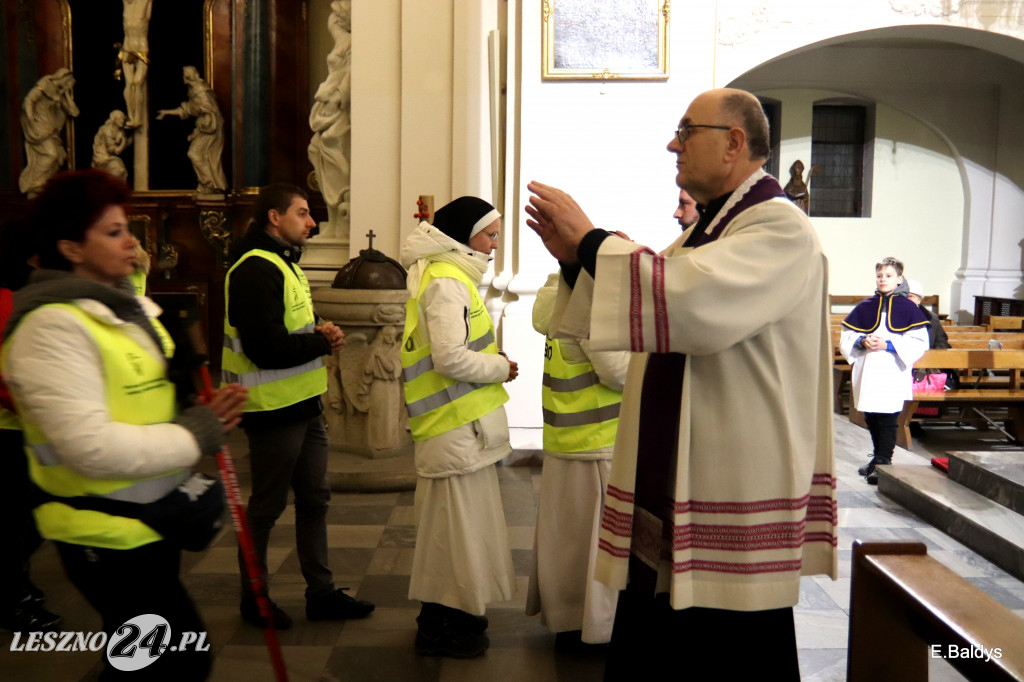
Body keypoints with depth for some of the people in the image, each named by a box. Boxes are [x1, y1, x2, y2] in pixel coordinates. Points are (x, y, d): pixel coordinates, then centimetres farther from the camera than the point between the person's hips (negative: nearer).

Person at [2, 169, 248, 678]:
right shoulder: (54, 325, -21)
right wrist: (196, 434, -20)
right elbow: (90, 447, -29)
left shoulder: (126, 306, 10)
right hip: (107, 538, -9)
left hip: (151, 521, 10)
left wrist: (206, 415, 0)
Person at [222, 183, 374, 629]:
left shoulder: (285, 265, 16)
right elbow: (267, 348, -27)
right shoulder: (255, 270, -18)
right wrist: (323, 342, -14)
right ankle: (253, 598, 23)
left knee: (314, 499, 14)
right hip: (273, 410, -10)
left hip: (304, 406, 10)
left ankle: (321, 592, 26)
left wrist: (318, 331, 3)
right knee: (266, 507, 5)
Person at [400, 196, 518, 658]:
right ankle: (440, 629, 14)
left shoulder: (450, 275, 16)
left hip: (459, 422, 10)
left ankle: (449, 616, 31)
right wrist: (500, 368, -10)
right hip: (455, 428, -10)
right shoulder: (446, 281, -17)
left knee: (456, 522, 18)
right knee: (457, 522, 0)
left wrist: (491, 361, 5)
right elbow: (451, 358, -25)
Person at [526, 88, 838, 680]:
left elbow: (692, 300, -31)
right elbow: (646, 319, 22)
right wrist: (574, 258, 6)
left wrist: (591, 239, -19)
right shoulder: (706, 229, 15)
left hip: (734, 498, -9)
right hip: (670, 489, 9)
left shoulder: (780, 228, -14)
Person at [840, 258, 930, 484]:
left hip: (893, 375, -4)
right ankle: (878, 458, 26)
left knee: (888, 420, -6)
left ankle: (883, 463, -1)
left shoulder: (908, 308, 0)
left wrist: (888, 344, -14)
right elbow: (846, 337, 12)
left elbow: (919, 342, -5)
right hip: (867, 374, 4)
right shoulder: (865, 306, 10)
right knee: (871, 420, 12)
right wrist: (862, 342, -8)